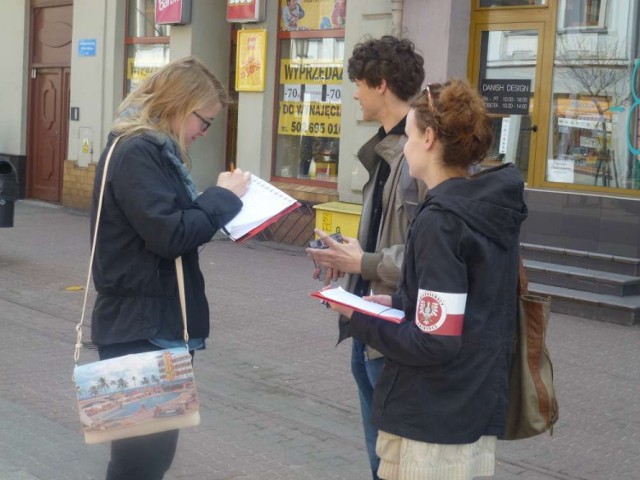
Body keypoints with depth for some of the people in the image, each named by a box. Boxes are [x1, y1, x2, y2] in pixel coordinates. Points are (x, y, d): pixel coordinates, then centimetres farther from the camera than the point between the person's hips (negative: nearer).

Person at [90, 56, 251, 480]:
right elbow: (170, 234, -23)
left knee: (153, 445, 17)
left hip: (155, 321, 10)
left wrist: (218, 204, 1)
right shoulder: (136, 152, -16)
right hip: (140, 327, -10)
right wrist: (224, 197, -13)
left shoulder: (155, 150, 15)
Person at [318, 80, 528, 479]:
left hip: (434, 424, -8)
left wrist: (360, 319, -11)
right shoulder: (491, 209, 6)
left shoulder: (440, 221, -21)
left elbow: (433, 343, -24)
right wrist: (397, 304, 7)